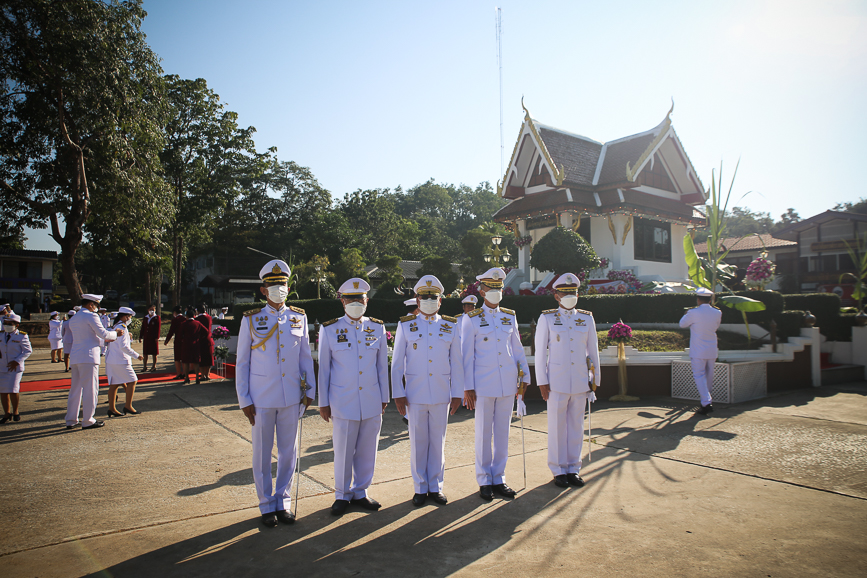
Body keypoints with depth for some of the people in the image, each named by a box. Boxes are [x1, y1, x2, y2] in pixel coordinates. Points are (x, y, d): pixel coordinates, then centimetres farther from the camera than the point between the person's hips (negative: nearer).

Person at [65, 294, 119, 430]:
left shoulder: (73, 319, 18)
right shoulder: (90, 316, -8)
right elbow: (103, 333, -10)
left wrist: (105, 339, 27)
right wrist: (115, 334, 8)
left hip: (75, 358, 8)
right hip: (88, 357, -8)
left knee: (75, 389, 13)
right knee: (90, 389, -1)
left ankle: (71, 420, 16)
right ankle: (87, 421, 2)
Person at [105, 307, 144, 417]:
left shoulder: (116, 327, 15)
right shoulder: (122, 328, -14)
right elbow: (123, 346, -19)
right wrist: (136, 355, -14)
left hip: (111, 360, 10)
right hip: (121, 360, -10)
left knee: (114, 384, 10)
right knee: (132, 380, -3)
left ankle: (111, 408, 14)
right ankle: (128, 406, -2)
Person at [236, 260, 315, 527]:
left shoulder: (299, 318, 4)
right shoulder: (251, 320, -1)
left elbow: (305, 357, 10)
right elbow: (242, 363, 1)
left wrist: (309, 390, 6)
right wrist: (244, 400, -3)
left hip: (291, 398, 2)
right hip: (261, 399, -2)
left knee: (288, 452, 10)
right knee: (262, 454, 9)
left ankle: (284, 502, 27)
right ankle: (267, 506, 25)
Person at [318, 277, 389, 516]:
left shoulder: (377, 328, 6)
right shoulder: (329, 330, 0)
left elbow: (382, 366, 11)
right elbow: (324, 368, 3)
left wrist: (384, 397, 11)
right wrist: (323, 402, 3)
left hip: (372, 402, 2)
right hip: (343, 402, -2)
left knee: (367, 450, 10)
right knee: (343, 452, 6)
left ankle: (360, 492, 27)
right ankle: (342, 495, 24)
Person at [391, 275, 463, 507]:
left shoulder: (451, 326, 5)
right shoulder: (406, 326, 2)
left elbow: (456, 363, 6)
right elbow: (397, 363, 2)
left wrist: (457, 394, 3)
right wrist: (398, 394, -2)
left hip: (442, 396, 1)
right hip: (415, 395, -1)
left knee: (438, 442, 9)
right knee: (418, 443, 7)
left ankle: (435, 487, 22)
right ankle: (420, 488, 20)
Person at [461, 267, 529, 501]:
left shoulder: (510, 317, 9)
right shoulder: (471, 319, -2)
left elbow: (517, 349, 15)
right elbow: (467, 355, -3)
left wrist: (525, 376, 12)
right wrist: (467, 387, -6)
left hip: (508, 383, 4)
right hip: (483, 384, -4)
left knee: (503, 431, 9)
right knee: (483, 433, 4)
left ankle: (499, 478, 21)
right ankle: (484, 481, 17)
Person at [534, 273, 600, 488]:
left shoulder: (587, 318, 7)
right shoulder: (546, 319, -1)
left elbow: (593, 351, 11)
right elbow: (540, 352, -2)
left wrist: (595, 380, 9)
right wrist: (542, 382, -6)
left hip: (580, 382, 3)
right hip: (556, 382, -3)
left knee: (576, 426, 9)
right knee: (557, 426, 3)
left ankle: (573, 469, 21)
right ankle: (558, 470, 16)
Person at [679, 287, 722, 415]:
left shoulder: (694, 313, -15)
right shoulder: (717, 313, 0)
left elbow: (682, 324, 1)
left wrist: (688, 313, 19)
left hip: (698, 351, -5)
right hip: (712, 350, 5)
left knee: (699, 376, -3)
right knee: (709, 375, 17)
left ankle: (706, 403, -12)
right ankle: (706, 398, 30)